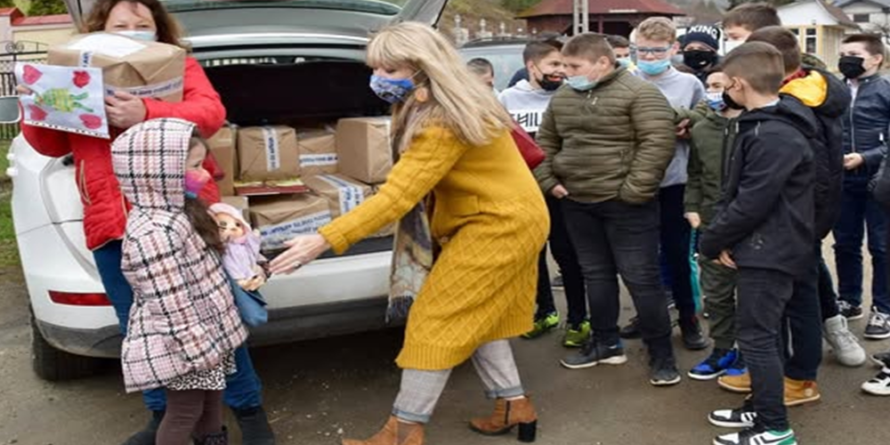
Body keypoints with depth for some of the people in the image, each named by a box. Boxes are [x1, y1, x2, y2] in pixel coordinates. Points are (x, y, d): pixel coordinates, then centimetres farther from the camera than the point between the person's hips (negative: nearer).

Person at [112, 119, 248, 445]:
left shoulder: (174, 211, 4)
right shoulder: (154, 232, -29)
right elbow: (171, 303, -28)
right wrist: (198, 349, -23)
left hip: (204, 333, 10)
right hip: (180, 344, -10)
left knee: (211, 398, 24)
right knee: (185, 411, 7)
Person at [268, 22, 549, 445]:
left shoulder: (443, 123, -27)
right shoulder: (456, 103, 4)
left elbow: (397, 196, -34)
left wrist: (324, 239, -37)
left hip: (498, 224, -10)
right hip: (510, 217, 10)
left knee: (436, 320, -5)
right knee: (476, 316, 16)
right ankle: (513, 404, 25)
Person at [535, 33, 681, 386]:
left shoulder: (639, 93, -10)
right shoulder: (563, 98, 10)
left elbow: (659, 142, -18)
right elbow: (545, 142, 19)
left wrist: (633, 190, -20)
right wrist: (548, 181, 6)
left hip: (624, 203, -6)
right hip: (576, 202, 7)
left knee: (641, 278, -2)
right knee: (596, 274, 15)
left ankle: (661, 355, 10)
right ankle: (606, 343, 29)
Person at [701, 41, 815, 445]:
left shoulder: (774, 137, -23)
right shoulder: (767, 125, 11)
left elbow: (752, 203, -23)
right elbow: (739, 192, 14)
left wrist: (712, 241, -10)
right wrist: (721, 235, 3)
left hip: (768, 251, -10)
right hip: (767, 247, 10)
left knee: (756, 336, -3)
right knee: (761, 333, 18)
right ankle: (761, 408, 31)